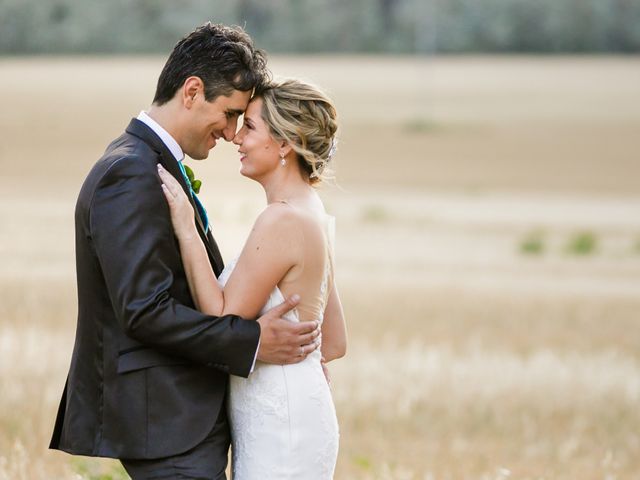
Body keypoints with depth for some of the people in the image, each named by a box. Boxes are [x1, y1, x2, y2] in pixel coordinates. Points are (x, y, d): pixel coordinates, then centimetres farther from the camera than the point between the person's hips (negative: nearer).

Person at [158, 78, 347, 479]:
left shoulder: (282, 220, -17)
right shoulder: (311, 214, 12)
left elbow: (224, 323, -16)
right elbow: (334, 344, 16)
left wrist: (187, 231, -16)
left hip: (282, 427, -10)